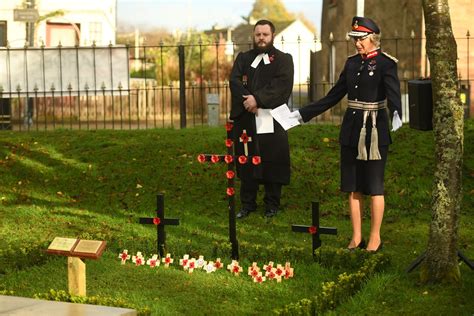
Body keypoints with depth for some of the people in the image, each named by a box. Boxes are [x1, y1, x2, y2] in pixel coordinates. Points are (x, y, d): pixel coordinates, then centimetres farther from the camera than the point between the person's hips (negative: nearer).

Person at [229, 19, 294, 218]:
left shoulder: (283, 60, 5)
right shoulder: (243, 58, 16)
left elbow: (281, 85, -11)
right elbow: (234, 81, 0)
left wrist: (258, 99, -21)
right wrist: (248, 101, -17)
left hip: (271, 120, -3)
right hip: (245, 119, 3)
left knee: (272, 162, 0)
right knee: (246, 162, 5)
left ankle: (272, 205, 10)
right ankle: (247, 204, 14)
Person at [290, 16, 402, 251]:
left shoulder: (386, 63, -9)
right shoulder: (352, 62, 9)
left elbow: (393, 94, -25)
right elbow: (333, 96, 13)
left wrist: (396, 115, -47)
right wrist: (303, 114, 11)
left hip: (374, 131, -6)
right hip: (351, 130, 6)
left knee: (374, 187, 2)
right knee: (352, 187, 8)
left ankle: (375, 238, 12)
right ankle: (356, 237, 16)